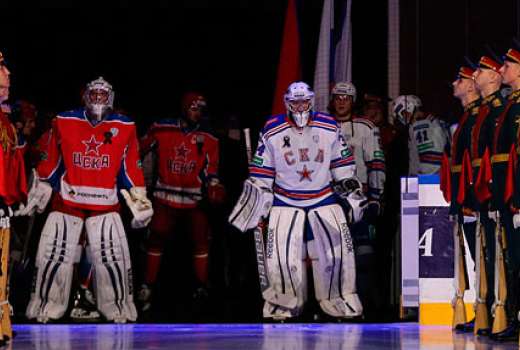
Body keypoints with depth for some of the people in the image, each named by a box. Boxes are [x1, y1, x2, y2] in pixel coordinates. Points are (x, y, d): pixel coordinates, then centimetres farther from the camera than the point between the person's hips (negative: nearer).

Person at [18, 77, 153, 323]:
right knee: (53, 255, -1)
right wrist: (38, 194, 13)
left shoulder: (125, 128, 2)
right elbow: (50, 162, 9)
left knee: (113, 257, -4)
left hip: (106, 205, 0)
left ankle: (119, 306, 11)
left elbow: (131, 167, 8)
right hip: (66, 201, 0)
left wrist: (139, 200, 7)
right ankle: (45, 306, 11)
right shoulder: (64, 123, 1)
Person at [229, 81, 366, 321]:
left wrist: (352, 192, 9)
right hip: (285, 201, -1)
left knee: (338, 251, -6)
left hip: (324, 199, 1)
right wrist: (256, 204, 0)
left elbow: (343, 165, 11)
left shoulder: (329, 128, 0)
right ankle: (282, 305, 5)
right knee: (281, 256, -9)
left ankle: (341, 302, 8)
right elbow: (260, 176, 2)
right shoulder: (272, 131, -4)